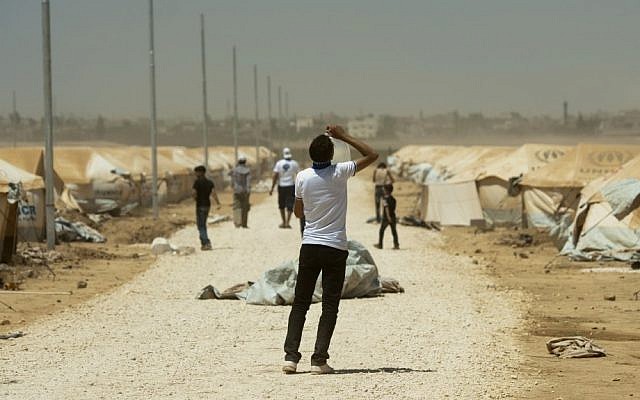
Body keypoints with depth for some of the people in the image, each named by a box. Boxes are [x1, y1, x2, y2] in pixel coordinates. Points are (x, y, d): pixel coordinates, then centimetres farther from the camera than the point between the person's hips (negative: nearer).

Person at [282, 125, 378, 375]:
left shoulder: (302, 177, -2)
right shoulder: (339, 173, -10)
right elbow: (372, 155, 1)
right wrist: (344, 137, 3)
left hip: (309, 246, 3)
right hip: (335, 248, -2)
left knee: (300, 303, 10)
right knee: (330, 306, 2)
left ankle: (291, 356, 0)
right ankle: (319, 359, -5)